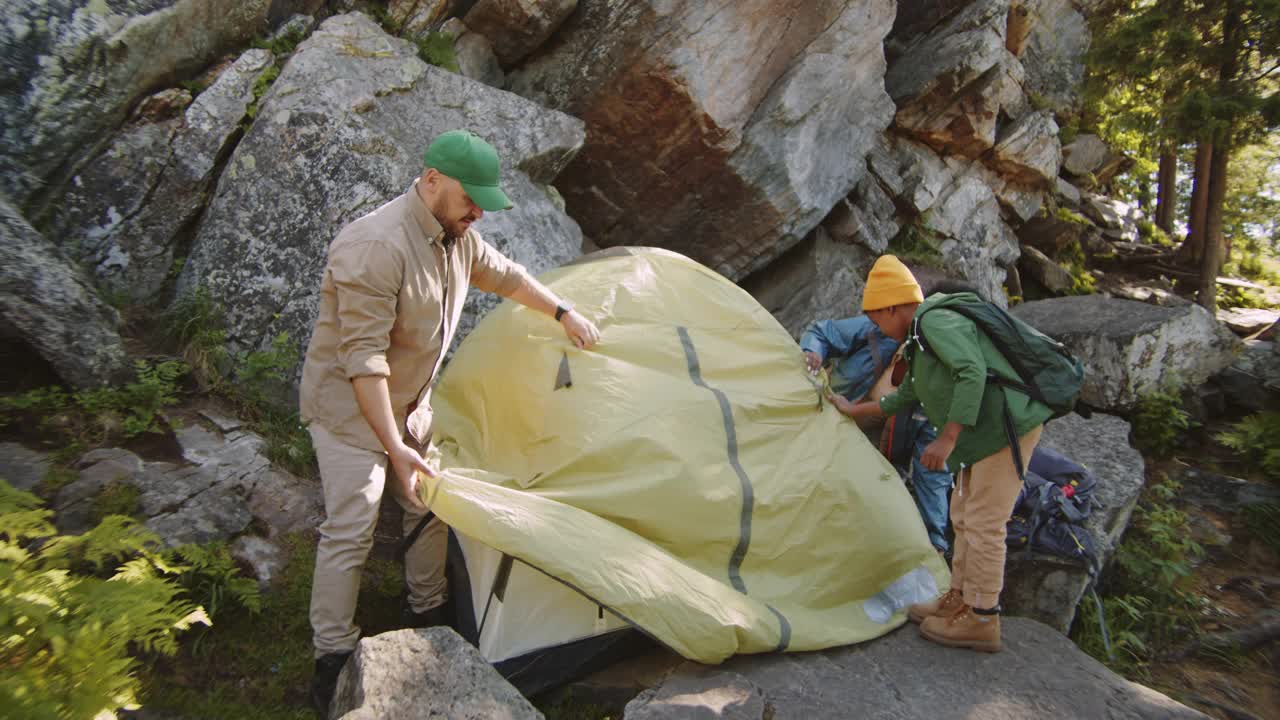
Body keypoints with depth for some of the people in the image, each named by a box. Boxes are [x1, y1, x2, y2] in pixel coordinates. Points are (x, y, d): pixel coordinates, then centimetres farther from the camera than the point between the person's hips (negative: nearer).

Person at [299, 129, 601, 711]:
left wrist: (563, 313, 15)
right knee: (350, 530, -7)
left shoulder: (456, 236, -3)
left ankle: (427, 614, 34)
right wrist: (395, 446, -32)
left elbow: (504, 276, 17)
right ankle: (332, 662, 8)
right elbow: (364, 357, -31)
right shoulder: (377, 246, -31)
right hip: (348, 405, -8)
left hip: (407, 401, 9)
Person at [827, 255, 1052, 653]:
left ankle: (980, 620, 6)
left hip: (1005, 426, -11)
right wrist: (853, 410, 38)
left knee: (983, 524, -4)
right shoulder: (921, 338, 18)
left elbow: (973, 373, -26)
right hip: (987, 432, 11)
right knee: (964, 517, 16)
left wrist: (947, 440, -25)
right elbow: (904, 397, 29)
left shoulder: (936, 321, -14)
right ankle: (959, 599, 27)